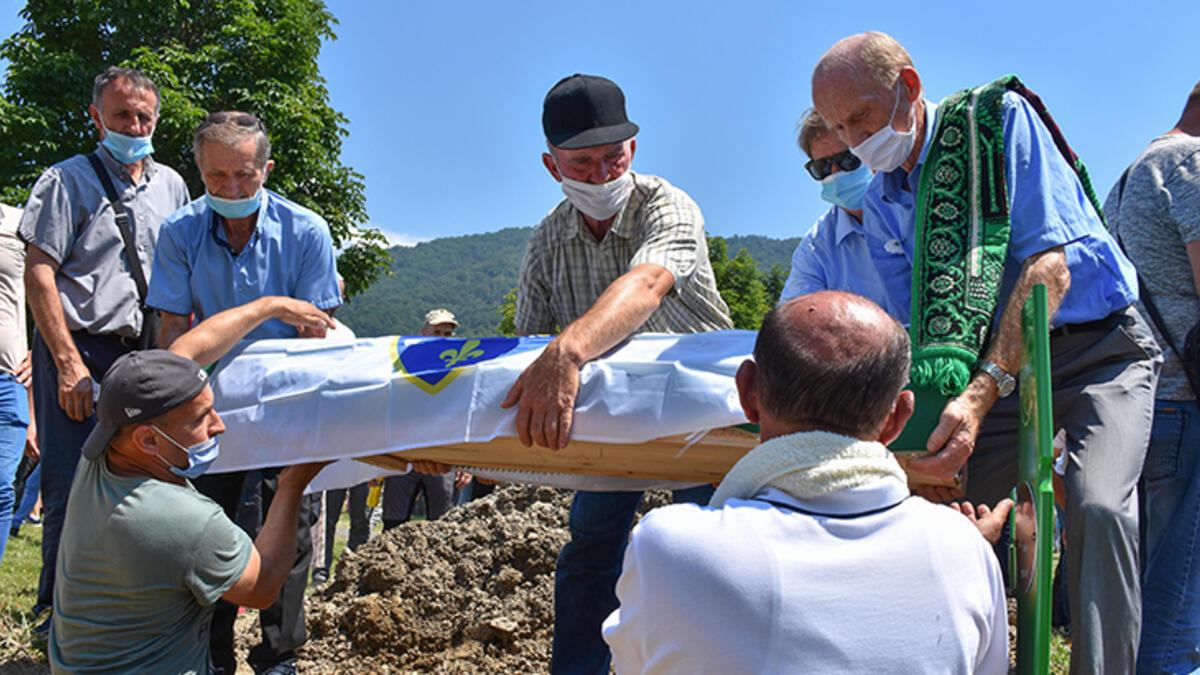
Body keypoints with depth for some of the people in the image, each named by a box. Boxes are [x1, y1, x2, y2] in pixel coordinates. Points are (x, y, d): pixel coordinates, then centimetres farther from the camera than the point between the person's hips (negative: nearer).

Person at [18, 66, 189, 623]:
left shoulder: (170, 185, 15)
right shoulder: (68, 180, 0)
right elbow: (38, 273, -7)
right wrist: (68, 362, -14)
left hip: (144, 356, 5)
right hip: (78, 350, -4)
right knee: (69, 489, -4)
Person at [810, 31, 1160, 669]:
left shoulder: (1000, 116, -13)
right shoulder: (878, 204, 3)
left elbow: (1049, 264, -22)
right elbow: (917, 327, 3)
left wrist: (981, 394, -32)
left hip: (1100, 345, -5)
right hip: (996, 363, 5)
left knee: (1096, 505, -26)